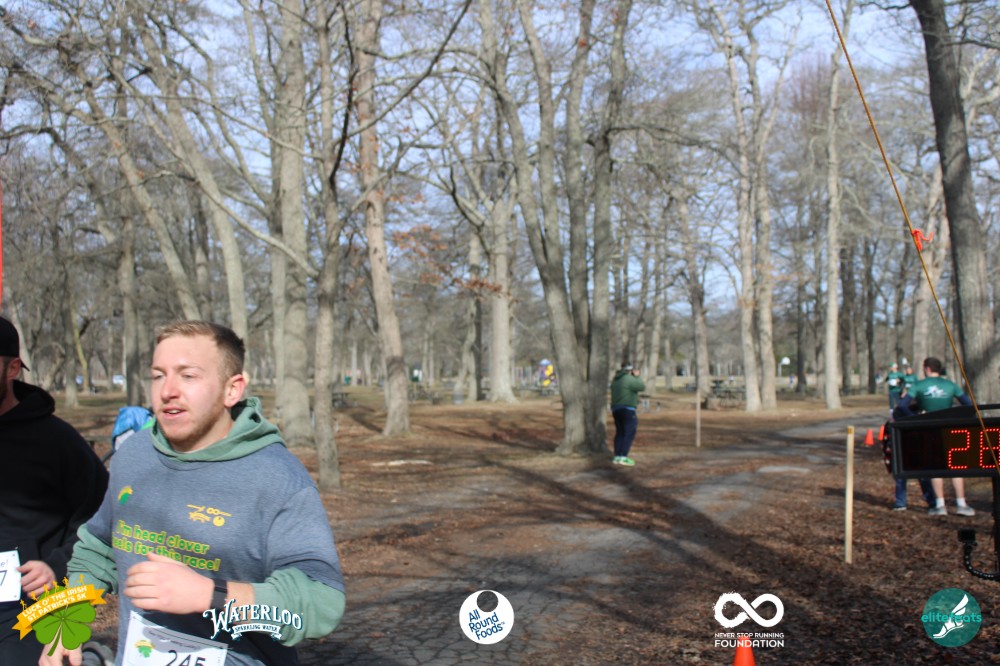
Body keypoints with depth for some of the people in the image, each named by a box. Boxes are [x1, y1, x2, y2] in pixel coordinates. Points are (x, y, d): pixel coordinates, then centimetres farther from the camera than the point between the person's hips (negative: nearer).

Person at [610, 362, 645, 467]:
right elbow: (642, 387, -7)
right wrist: (637, 376, 4)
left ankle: (617, 457, 10)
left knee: (620, 433, 12)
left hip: (616, 409, 9)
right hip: (627, 409, -9)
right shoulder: (629, 379, -12)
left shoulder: (615, 380, 14)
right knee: (629, 433, -7)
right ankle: (623, 457, -14)